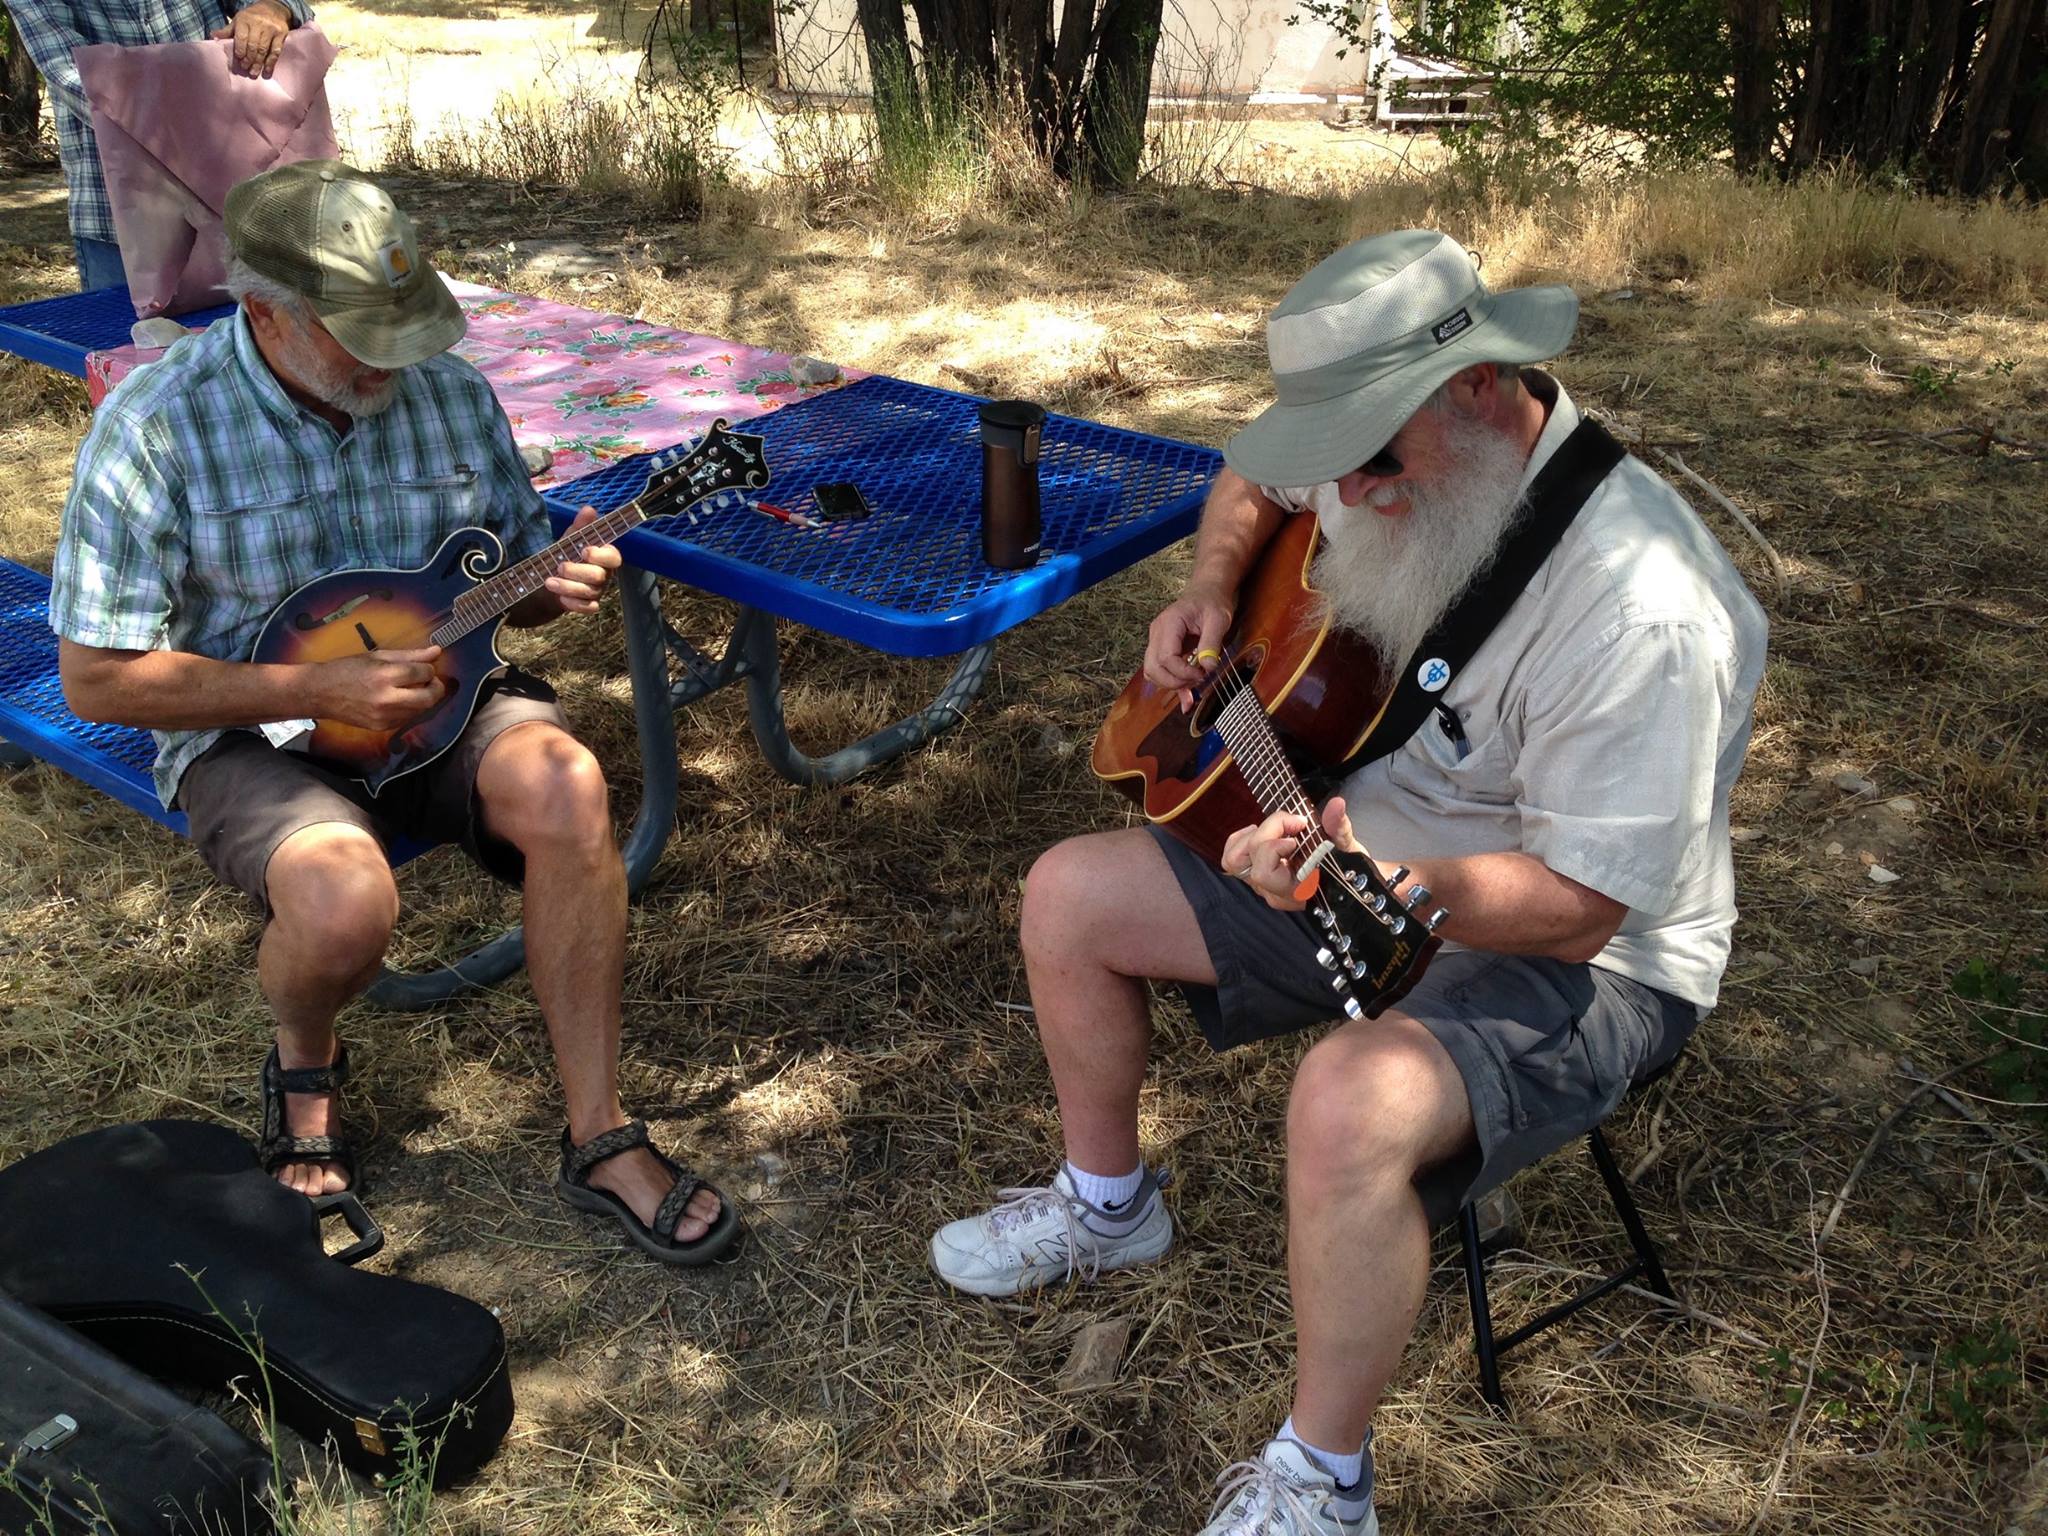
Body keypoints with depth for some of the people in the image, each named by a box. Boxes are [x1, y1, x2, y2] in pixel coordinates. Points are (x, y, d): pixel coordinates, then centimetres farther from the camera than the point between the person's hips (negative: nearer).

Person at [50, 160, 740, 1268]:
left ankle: (600, 1139, -17)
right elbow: (98, 678, -12)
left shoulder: (449, 389, -2)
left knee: (564, 785, -30)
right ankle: (304, 1063, 6)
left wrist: (554, 585, -14)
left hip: (434, 690, 3)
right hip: (252, 731, -3)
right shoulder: (156, 427, -14)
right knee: (345, 899, -34)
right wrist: (319, 690, -19)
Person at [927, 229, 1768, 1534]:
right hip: (1359, 852, 8)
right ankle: (1109, 1203, 26)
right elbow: (1256, 482, 17)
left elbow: (1576, 908, -29)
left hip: (1577, 964, -8)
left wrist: (1383, 887, -44)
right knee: (1068, 897, 2)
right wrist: (1214, 586, -2)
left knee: (1352, 1105, -38)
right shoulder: (1411, 468, -6)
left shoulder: (1636, 609, -31)